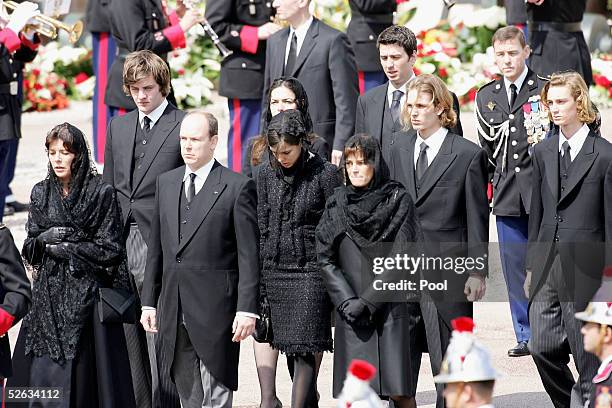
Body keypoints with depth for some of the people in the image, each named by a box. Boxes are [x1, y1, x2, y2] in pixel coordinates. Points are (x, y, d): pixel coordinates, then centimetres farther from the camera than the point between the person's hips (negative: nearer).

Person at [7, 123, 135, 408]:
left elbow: (109, 249, -5)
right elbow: (30, 248, 10)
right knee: (43, 368, -2)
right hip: (48, 291, 4)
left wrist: (66, 248, -9)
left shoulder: (102, 193, -4)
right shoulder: (41, 194, 10)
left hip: (86, 293, -4)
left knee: (81, 371, -4)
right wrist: (46, 238, -11)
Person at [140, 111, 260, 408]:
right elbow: (156, 248, 16)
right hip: (174, 311, 5)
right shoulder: (166, 183, 12)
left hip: (215, 309, -5)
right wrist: (149, 302, 12)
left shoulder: (237, 187, -5)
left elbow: (249, 255, -7)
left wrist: (246, 309, -12)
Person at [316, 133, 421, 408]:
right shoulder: (337, 205, 9)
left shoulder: (399, 201, 1)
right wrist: (347, 300, -6)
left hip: (393, 309, -2)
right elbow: (325, 259, 7)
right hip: (352, 314, 2)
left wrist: (369, 301, -10)